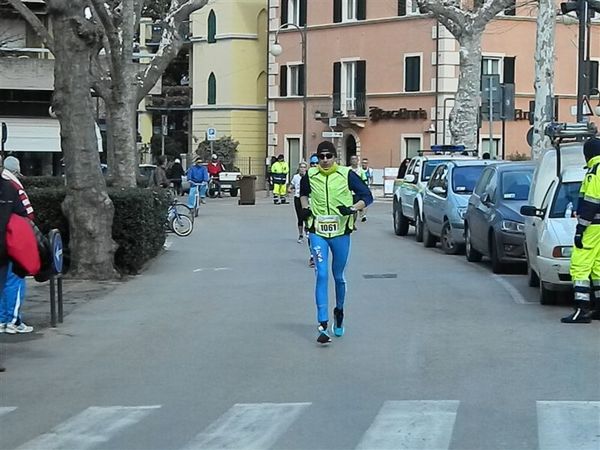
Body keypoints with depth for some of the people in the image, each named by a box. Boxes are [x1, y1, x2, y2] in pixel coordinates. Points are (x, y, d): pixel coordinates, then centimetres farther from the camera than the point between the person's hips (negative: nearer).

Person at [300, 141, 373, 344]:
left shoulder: (346, 175, -5)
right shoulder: (310, 176, 2)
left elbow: (367, 196, -2)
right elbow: (303, 192, 25)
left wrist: (353, 208, -18)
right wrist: (305, 207, 7)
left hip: (341, 232, 0)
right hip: (318, 232, 0)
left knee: (338, 277, 12)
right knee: (322, 276, -10)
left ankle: (339, 311, 40)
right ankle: (323, 325, -10)